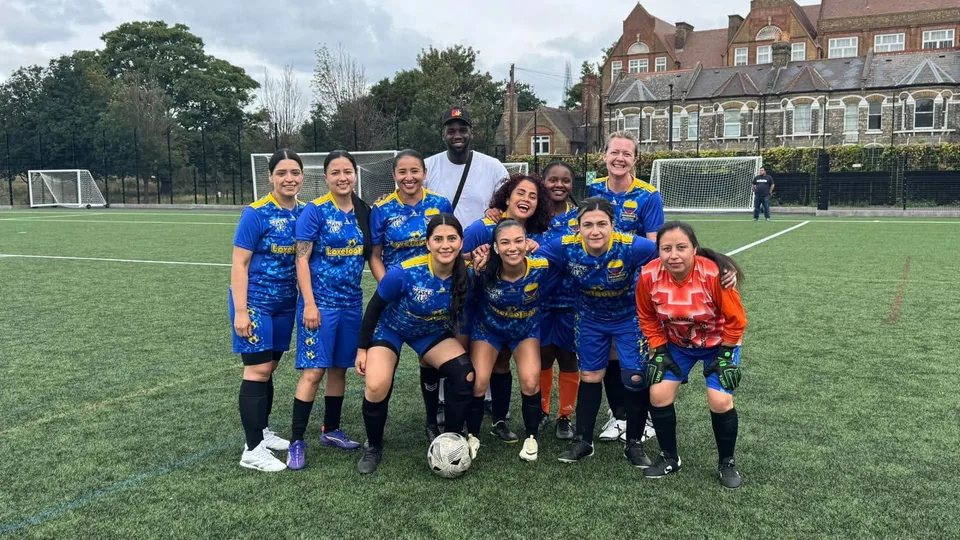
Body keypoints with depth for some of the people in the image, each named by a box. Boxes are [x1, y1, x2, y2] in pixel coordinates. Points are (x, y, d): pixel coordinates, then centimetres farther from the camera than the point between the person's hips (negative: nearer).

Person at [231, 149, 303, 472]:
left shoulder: (305, 212, 3)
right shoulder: (256, 214, -13)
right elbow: (239, 264, -13)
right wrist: (240, 310, -17)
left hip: (285, 303, 6)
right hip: (255, 302, -6)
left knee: (269, 368, 14)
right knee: (257, 370, -6)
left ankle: (262, 432, 30)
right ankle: (252, 450, 0)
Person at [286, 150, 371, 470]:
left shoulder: (363, 212, 7)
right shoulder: (315, 211, -9)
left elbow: (369, 255, 14)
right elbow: (301, 259, -11)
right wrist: (309, 304, -16)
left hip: (352, 302, 5)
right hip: (320, 302, -5)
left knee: (339, 367, 13)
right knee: (313, 370, -7)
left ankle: (331, 430, 28)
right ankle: (297, 441, 2)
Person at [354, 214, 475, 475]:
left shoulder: (466, 274, -24)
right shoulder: (404, 273, -33)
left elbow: (464, 310, -2)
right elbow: (374, 307, -17)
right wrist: (362, 348, -11)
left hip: (433, 333, 3)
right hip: (390, 329, -3)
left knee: (465, 375, -16)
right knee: (377, 387, -23)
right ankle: (373, 448, 6)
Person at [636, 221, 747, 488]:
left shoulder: (715, 274, -33)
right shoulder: (649, 275, -24)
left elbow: (735, 320, -17)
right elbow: (648, 318, -5)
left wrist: (724, 357, -15)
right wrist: (659, 352, -8)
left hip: (717, 342, -3)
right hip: (676, 343, 3)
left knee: (720, 401, -14)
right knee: (659, 394, -7)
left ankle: (727, 464, 11)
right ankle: (669, 458, 16)